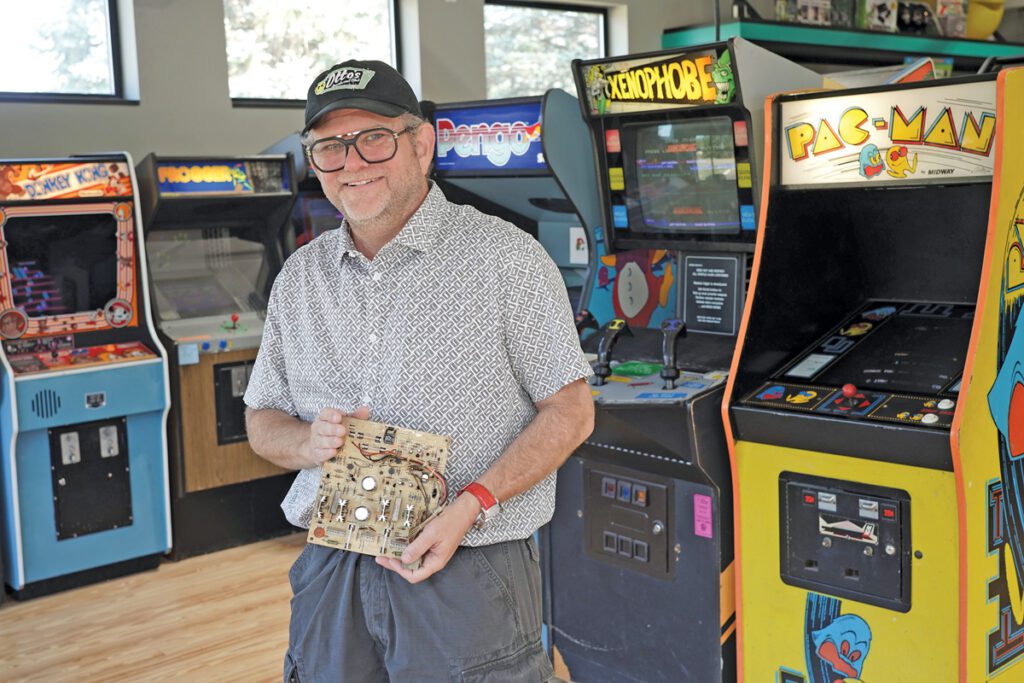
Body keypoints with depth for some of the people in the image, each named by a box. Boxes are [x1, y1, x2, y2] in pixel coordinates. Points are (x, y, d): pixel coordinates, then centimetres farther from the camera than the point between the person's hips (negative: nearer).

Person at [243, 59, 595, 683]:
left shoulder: (504, 257, -7)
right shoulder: (300, 276, 9)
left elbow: (570, 411, -7)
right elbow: (263, 420, 15)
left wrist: (470, 506, -19)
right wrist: (308, 442, -9)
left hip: (470, 577, -4)